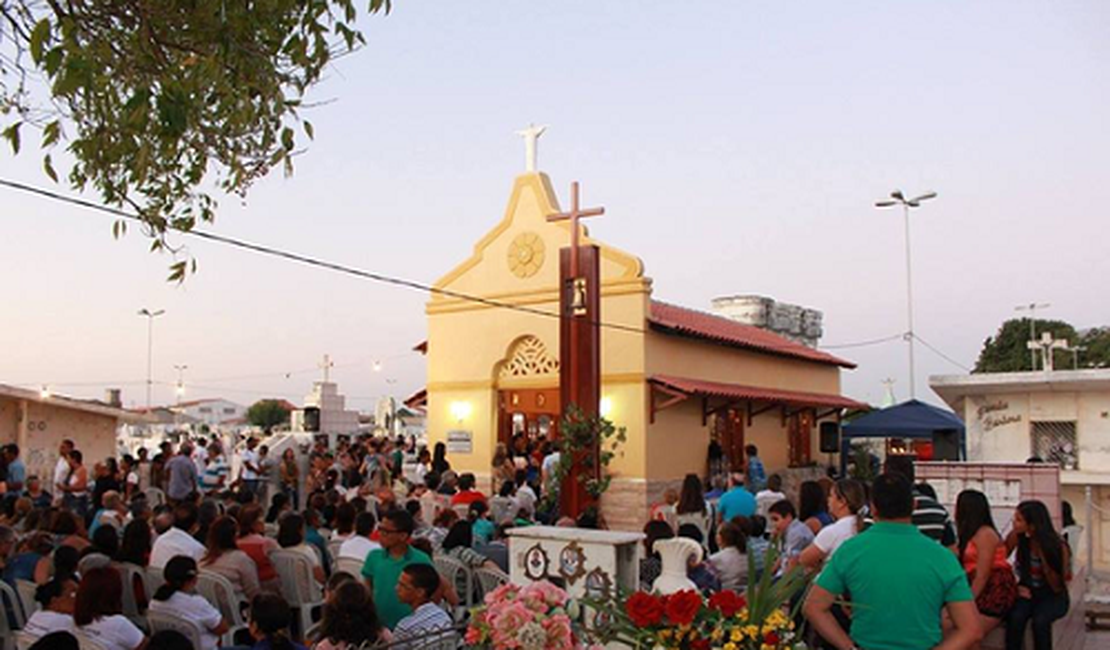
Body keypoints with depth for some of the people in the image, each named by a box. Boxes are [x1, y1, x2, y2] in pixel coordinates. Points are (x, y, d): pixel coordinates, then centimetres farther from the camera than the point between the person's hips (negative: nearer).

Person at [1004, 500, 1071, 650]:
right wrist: (1013, 587, -11)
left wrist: (1043, 556, -26)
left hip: (1052, 596, -2)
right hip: (1027, 592, 2)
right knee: (1015, 617, -31)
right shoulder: (1017, 537, -11)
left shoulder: (1058, 546, -17)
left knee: (1040, 621, -33)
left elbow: (1057, 587, -13)